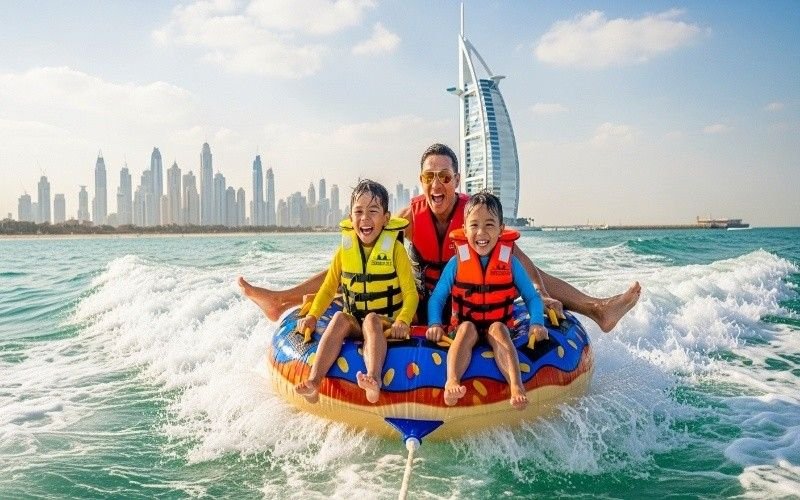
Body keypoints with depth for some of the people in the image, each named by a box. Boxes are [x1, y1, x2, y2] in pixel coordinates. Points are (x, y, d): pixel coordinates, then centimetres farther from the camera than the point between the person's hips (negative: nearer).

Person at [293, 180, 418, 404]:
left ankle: (373, 379, -56)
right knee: (339, 318, -27)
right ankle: (313, 381, -40)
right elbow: (328, 288, 12)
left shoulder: (395, 249, -6)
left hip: (385, 321, -3)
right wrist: (312, 315, 0)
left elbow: (410, 292, -7)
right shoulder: (345, 250, 4)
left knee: (371, 321, -34)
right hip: (354, 320, 3)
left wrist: (402, 321, -23)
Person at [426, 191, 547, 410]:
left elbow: (532, 297, 7)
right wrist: (435, 324, -14)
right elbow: (437, 297, 4)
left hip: (499, 326, 0)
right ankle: (452, 382, -53)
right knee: (467, 328, -32)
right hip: (466, 325, 0)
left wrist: (537, 323, -11)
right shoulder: (456, 263, -2)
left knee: (498, 329, -32)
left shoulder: (510, 263, 0)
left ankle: (516, 386, -52)